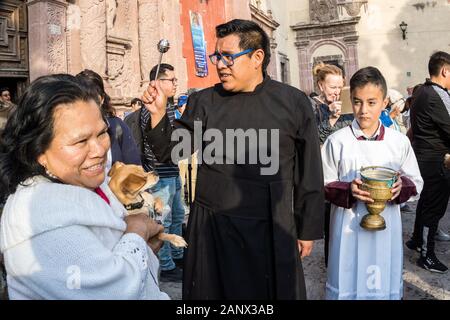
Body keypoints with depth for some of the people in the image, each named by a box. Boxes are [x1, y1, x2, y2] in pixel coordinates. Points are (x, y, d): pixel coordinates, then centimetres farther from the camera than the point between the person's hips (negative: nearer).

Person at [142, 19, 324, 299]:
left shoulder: (294, 102, -4)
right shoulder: (203, 102, 2)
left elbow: (309, 174, 0)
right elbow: (170, 151, 7)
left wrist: (308, 231, 4)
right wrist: (159, 113, -10)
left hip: (270, 231, -1)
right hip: (211, 228, 2)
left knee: (272, 292, 13)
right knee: (212, 292, 15)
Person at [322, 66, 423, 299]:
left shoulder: (399, 141, -2)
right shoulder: (337, 141, -8)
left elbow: (416, 183, 6)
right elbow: (324, 186, -3)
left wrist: (401, 187, -15)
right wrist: (348, 190, -21)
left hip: (386, 226, 2)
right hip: (349, 226, -2)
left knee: (385, 285, 15)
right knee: (348, 286, 11)